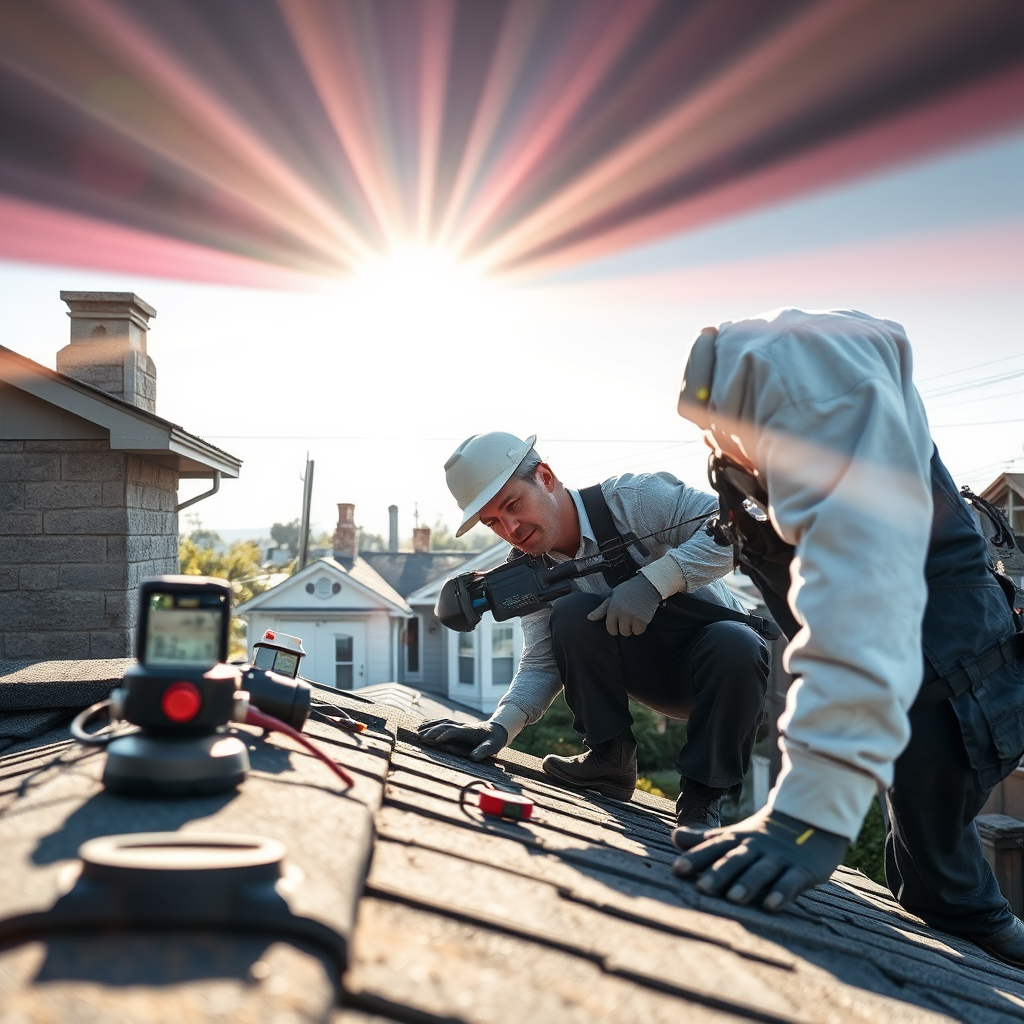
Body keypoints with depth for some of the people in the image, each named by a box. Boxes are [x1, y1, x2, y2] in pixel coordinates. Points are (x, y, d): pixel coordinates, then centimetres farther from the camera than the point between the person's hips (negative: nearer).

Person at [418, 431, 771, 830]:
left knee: (736, 646, -38)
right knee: (572, 612, -23)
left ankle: (701, 800, -19)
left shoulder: (633, 497, -20)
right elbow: (541, 664, -6)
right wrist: (499, 726, -24)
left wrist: (653, 580, -36)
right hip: (649, 672, 3)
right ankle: (609, 756, -10)